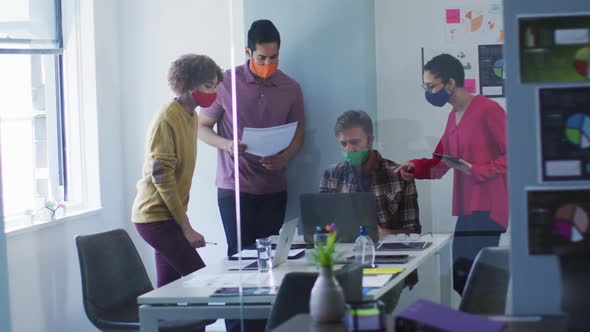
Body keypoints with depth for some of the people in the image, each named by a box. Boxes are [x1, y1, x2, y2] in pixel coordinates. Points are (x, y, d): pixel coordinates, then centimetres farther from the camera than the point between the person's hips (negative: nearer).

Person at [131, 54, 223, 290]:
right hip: (156, 216, -9)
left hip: (168, 215, 9)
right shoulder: (167, 119, -17)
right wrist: (186, 227, -18)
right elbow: (161, 176, -20)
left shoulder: (191, 116, 12)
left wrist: (183, 221, 16)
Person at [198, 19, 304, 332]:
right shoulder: (227, 83, -5)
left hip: (273, 188, 3)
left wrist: (285, 157, -9)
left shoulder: (290, 88, 3)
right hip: (234, 186, -3)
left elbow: (298, 133, 12)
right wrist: (226, 145, -18)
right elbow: (202, 127, 2)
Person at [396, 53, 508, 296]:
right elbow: (439, 164, 21)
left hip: (487, 209, -9)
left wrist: (475, 170, -16)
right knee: (461, 278, 4)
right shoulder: (453, 116, 18)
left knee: (464, 274, -15)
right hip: (466, 210, 9)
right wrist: (414, 167, 3)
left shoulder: (488, 110, -10)